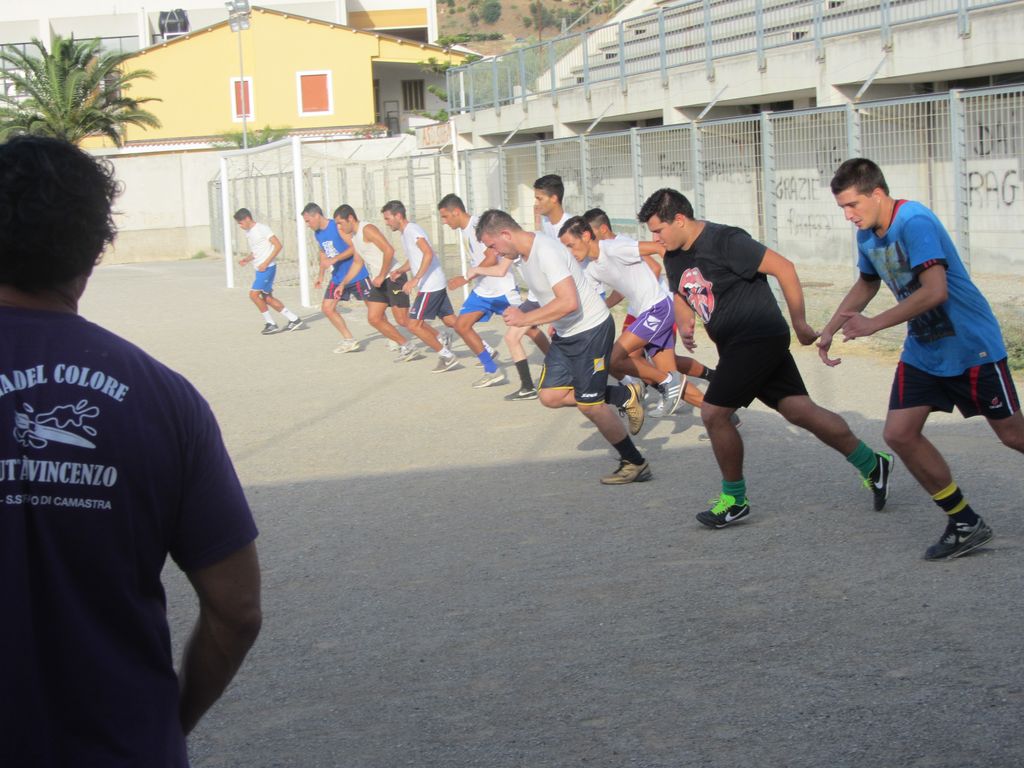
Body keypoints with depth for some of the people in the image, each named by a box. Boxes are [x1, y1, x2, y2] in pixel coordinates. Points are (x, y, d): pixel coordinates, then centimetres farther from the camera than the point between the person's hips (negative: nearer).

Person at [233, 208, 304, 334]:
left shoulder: (262, 229, -13)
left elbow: (278, 245, -16)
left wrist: (266, 262, -20)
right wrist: (246, 259, 4)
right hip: (259, 269, 9)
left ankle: (270, 324, -3)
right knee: (267, 298, 9)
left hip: (267, 268, -9)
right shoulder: (248, 232, 13)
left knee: (253, 294, -14)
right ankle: (294, 319, 16)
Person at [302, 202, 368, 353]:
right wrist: (321, 275, 13)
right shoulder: (317, 234, 7)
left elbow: (354, 248, -22)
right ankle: (349, 340, 10)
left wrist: (334, 259, -27)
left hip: (357, 274, -8)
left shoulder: (338, 227, -18)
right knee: (327, 308, 2)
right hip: (338, 277, 8)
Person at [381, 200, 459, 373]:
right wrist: (401, 270, 13)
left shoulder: (412, 230, -13)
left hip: (430, 286, -10)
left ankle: (446, 356, -4)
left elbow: (428, 254, -26)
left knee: (414, 324, -8)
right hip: (437, 284, 10)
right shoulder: (405, 233, 18)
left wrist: (415, 279, -30)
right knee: (450, 320, 12)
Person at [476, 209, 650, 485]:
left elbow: (569, 303, -32)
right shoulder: (526, 253, 6)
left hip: (591, 330, -10)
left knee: (588, 404, -5)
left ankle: (635, 464, 11)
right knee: (551, 396, 3)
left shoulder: (546, 252, -25)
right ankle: (625, 396, 15)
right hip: (566, 334, 10)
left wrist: (525, 318, -26)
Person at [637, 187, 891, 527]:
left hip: (758, 339, -8)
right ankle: (872, 464, 14)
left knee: (713, 413, -9)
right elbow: (682, 296, 26)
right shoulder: (674, 257, 9)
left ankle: (734, 500, 7)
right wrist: (684, 325, 4)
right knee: (799, 410, 6)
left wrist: (799, 323, -14)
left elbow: (783, 268, -18)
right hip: (736, 345, 8)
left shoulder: (725, 241, -18)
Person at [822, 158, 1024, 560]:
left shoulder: (915, 222, -23)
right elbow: (867, 284, 23)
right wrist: (830, 329, 17)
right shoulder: (867, 235, 3)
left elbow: (935, 290, -30)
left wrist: (874, 324, -25)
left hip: (971, 345, -8)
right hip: (923, 351, 8)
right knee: (899, 434, -4)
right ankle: (965, 524, 5)